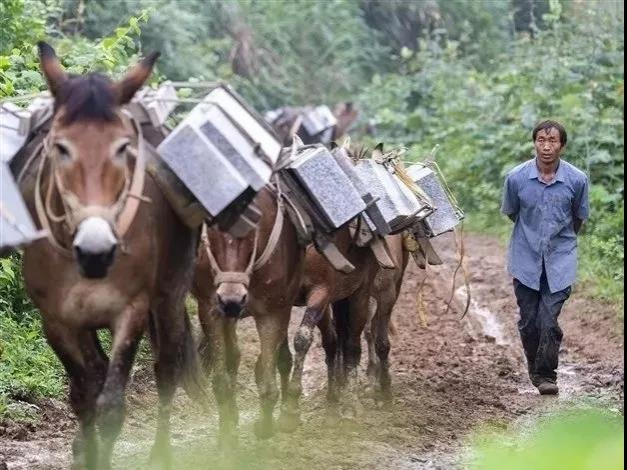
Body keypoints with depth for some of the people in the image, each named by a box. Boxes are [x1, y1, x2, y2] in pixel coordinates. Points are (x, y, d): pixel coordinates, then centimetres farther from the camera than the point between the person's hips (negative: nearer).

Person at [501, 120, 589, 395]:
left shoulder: (577, 180, -10)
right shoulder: (516, 178, -10)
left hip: (559, 260, -1)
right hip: (526, 259, 1)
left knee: (549, 321, -10)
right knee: (529, 321, 8)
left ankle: (546, 374, 6)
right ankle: (534, 369, 29)